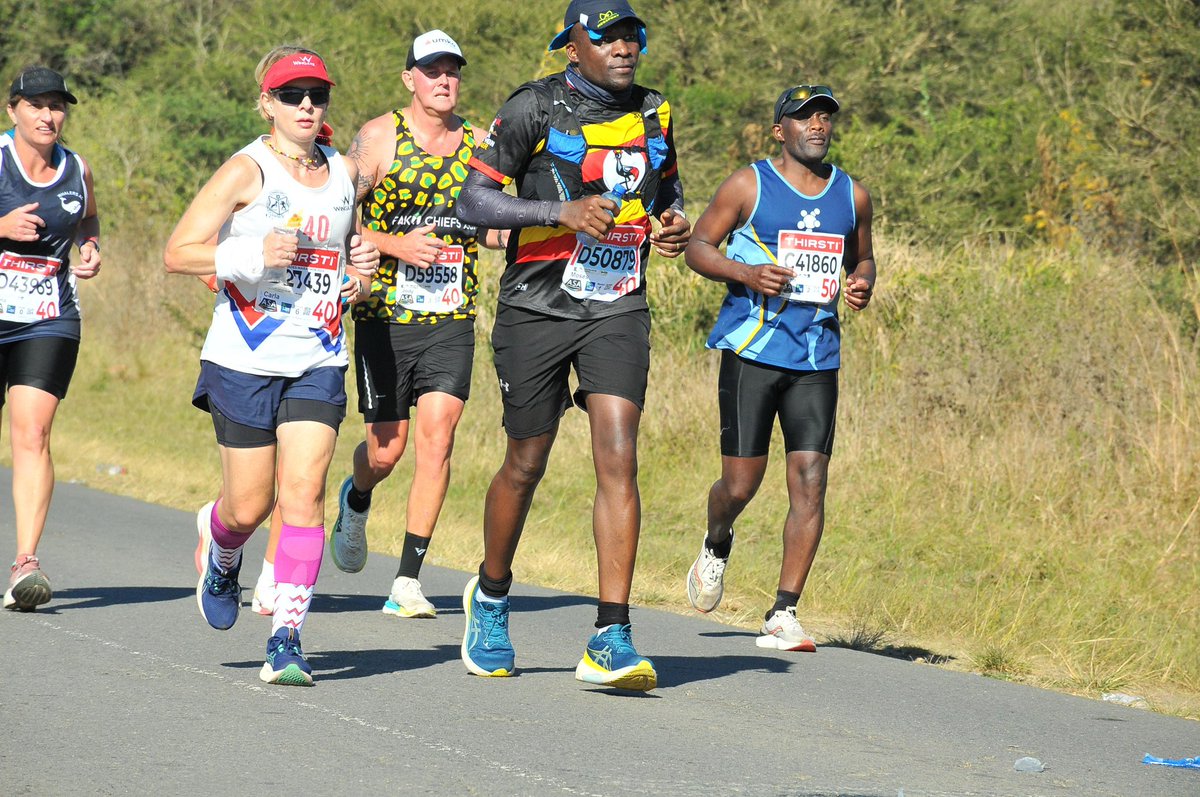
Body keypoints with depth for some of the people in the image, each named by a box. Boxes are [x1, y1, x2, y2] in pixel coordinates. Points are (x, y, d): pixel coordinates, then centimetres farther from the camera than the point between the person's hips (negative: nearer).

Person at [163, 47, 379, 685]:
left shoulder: (344, 173, 10)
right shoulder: (247, 171, -5)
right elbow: (177, 252, -8)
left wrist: (362, 268, 4)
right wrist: (251, 254, -21)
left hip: (317, 362, 3)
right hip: (245, 362, -3)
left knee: (304, 493, -12)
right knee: (249, 506, 3)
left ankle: (287, 639, -10)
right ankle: (219, 549, 40)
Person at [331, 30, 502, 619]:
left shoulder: (477, 144, 8)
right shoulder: (378, 138, -3)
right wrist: (396, 245, -16)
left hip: (452, 319, 2)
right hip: (386, 313, -2)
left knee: (436, 437, -11)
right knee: (388, 448, 1)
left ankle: (408, 581, -6)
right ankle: (356, 501, 39)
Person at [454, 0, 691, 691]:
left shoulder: (653, 113, 8)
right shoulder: (536, 108, -7)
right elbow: (474, 201, -9)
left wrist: (675, 223, 3)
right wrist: (563, 211, -21)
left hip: (619, 309, 3)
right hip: (537, 309, -3)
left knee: (619, 460, -12)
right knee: (526, 465, 9)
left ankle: (612, 639, -14)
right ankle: (491, 597, 36)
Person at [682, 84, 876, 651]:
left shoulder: (852, 196, 11)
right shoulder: (748, 186, -1)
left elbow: (862, 258, 25)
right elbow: (698, 247, 2)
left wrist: (862, 284, 2)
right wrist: (747, 274, -15)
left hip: (818, 356, 3)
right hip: (753, 347, -3)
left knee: (810, 482, -8)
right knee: (741, 482, -4)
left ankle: (782, 615, -4)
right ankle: (716, 547, 33)